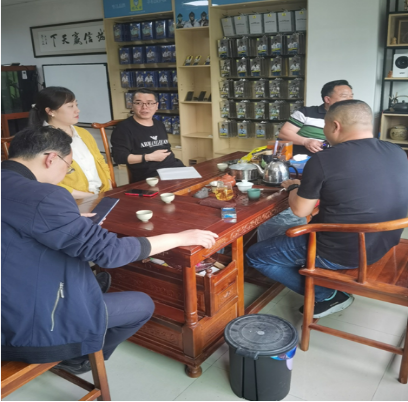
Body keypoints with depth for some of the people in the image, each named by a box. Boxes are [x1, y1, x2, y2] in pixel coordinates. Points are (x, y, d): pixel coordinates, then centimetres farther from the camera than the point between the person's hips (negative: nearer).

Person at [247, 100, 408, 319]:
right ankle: (330, 292, 20)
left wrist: (294, 187, 11)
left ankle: (327, 295, 7)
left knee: (255, 256, 10)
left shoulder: (324, 160, -20)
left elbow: (300, 210, -10)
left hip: (340, 252, -7)